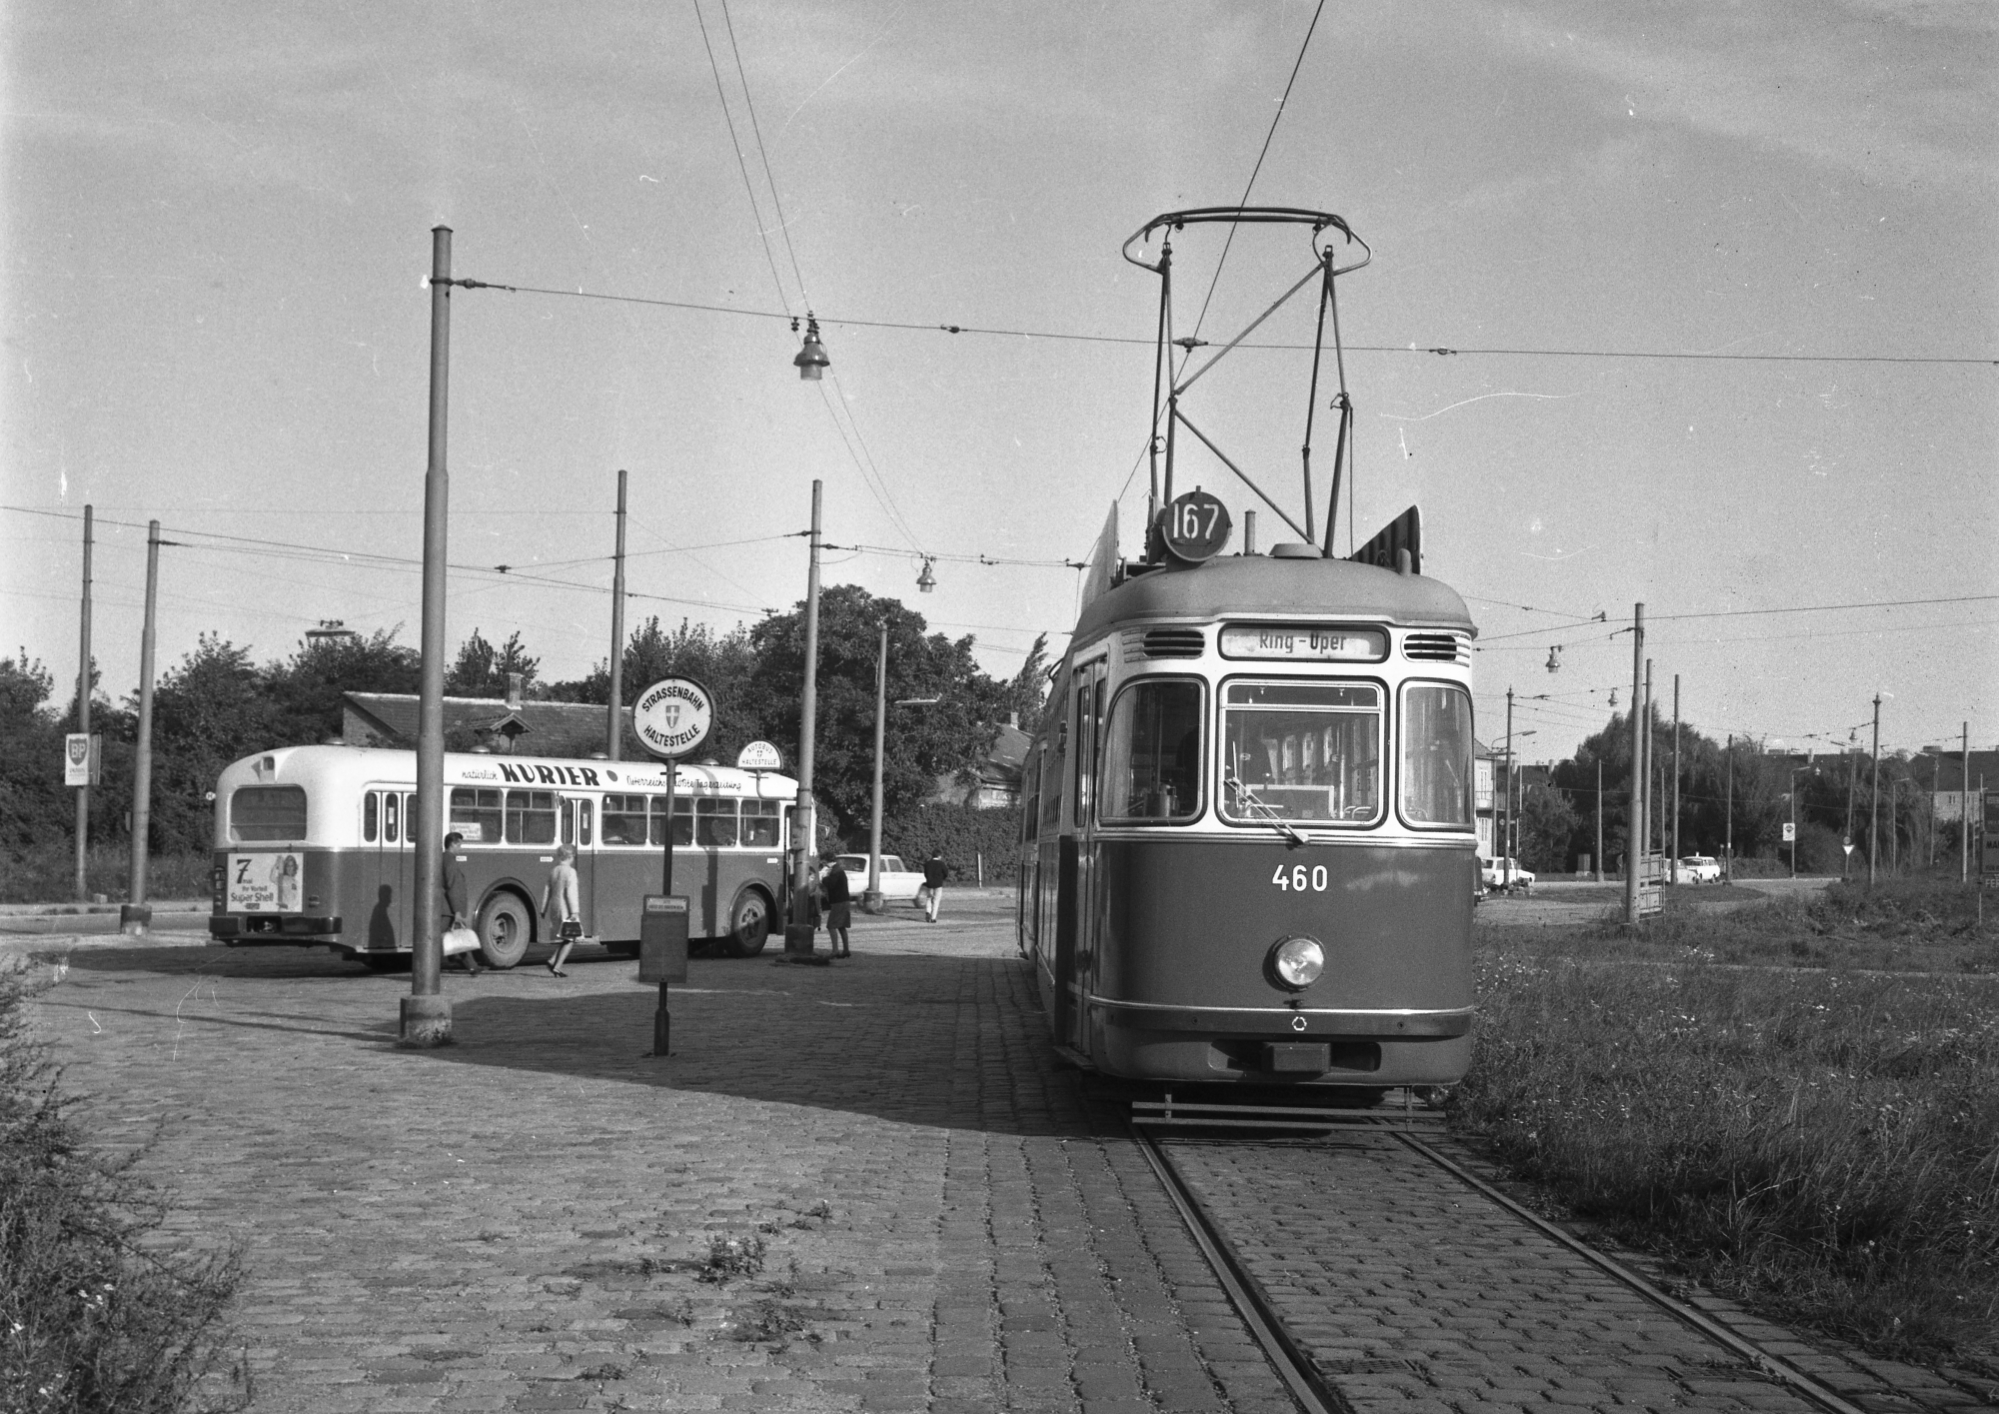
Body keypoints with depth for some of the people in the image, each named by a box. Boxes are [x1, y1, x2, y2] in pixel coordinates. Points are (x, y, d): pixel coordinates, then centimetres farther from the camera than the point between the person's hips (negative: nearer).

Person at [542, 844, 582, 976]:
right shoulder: (570, 871, -10)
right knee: (569, 940, 0)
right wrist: (574, 911, -17)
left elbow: (547, 892, 14)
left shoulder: (553, 872, 12)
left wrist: (544, 909, 19)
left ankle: (553, 961, 2)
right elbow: (571, 892, -16)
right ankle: (557, 966, -8)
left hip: (554, 908, 7)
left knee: (563, 940, 19)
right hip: (566, 910, -7)